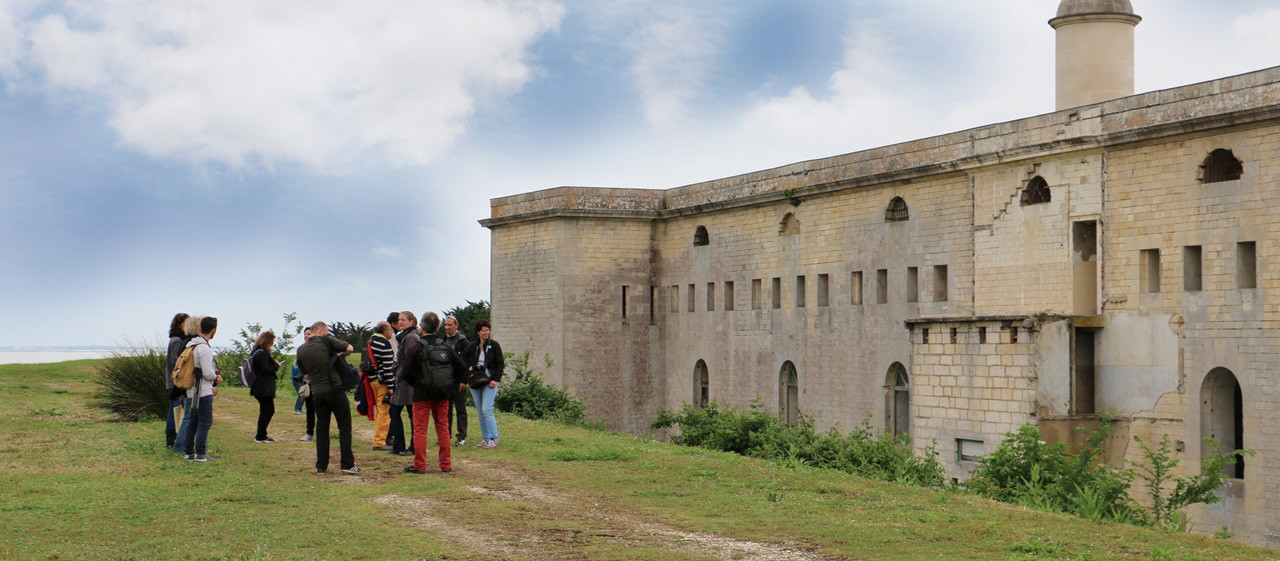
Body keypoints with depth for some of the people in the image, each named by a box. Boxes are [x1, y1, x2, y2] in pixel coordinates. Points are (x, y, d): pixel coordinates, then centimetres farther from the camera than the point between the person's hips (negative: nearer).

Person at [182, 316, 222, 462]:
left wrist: (213, 372, 14)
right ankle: (200, 454, -4)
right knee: (205, 421, -4)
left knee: (193, 422, 14)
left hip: (192, 391, 9)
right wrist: (217, 378, -1)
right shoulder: (204, 348, -19)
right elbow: (207, 373, -21)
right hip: (203, 391, -9)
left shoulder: (191, 345, 11)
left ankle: (189, 452, 17)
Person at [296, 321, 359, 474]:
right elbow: (349, 348, -7)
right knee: (344, 426, 3)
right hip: (335, 390, -5)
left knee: (321, 428, 12)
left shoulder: (301, 350, 9)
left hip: (317, 392, 5)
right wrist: (339, 355, 12)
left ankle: (321, 466, 11)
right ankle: (347, 464, 0)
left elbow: (306, 375, 15)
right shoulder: (326, 341, -6)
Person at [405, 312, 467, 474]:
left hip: (421, 395, -4)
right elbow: (461, 365, 9)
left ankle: (419, 465, 2)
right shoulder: (445, 347, 2)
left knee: (420, 429, 2)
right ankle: (446, 464, 14)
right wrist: (461, 381, 25)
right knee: (443, 428, 11)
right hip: (442, 394, 4)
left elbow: (405, 371, -11)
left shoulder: (415, 348, -12)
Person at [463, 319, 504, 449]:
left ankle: (494, 439, -9)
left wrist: (495, 379, -10)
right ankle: (486, 439, 12)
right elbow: (465, 362, 19)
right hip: (475, 383, 5)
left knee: (486, 410, -14)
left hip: (489, 383, -5)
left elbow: (501, 364, 0)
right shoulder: (472, 347, 11)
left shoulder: (494, 345, 1)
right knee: (480, 412, 6)